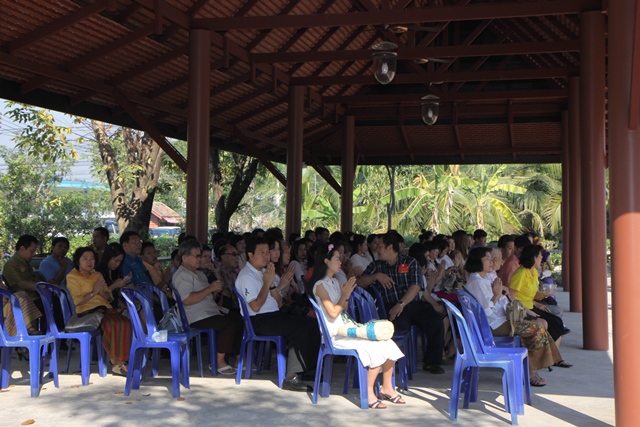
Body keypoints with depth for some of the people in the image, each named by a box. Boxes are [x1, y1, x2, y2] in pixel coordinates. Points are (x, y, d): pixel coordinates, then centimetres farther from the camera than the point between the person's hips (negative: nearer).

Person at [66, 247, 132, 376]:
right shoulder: (72, 277, 6)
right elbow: (76, 301, -6)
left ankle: (121, 361, -27)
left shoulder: (97, 275, 26)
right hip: (87, 311, -6)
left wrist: (102, 292, 1)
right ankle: (115, 363, -22)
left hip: (105, 307, 6)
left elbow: (110, 297, 21)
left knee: (125, 323, -25)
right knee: (111, 324, -33)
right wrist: (93, 292, -9)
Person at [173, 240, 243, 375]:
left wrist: (216, 289, 9)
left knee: (239, 319, -5)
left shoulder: (198, 273, 23)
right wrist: (210, 288, -19)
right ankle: (220, 362, -15)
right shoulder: (182, 275, -10)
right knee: (229, 324, -27)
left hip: (211, 310, 10)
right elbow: (187, 300, -23)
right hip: (196, 317, -10)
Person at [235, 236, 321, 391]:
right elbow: (255, 307, -19)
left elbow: (279, 303, 13)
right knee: (300, 330, -27)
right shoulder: (246, 276, -8)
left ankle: (308, 367, -1)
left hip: (275, 315, 9)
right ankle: (291, 377, -20)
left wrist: (272, 284, -3)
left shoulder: (265, 272, 18)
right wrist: (267, 283, -13)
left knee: (313, 325, -8)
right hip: (258, 322, -9)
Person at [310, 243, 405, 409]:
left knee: (388, 344, -6)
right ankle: (368, 393, -14)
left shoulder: (334, 281, 17)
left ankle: (387, 388, 6)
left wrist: (346, 294, 5)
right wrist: (345, 294, -11)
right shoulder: (320, 285, -9)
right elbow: (333, 313, -17)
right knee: (376, 348, -24)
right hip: (335, 335, -9)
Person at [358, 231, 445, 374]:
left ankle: (431, 361, -3)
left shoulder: (410, 263, 9)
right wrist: (376, 276, -8)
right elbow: (360, 283, 9)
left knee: (436, 321, -23)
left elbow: (416, 286, -5)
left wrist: (402, 304, -19)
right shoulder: (376, 265, 18)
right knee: (398, 325, -35)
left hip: (412, 303, 1)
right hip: (390, 306, -1)